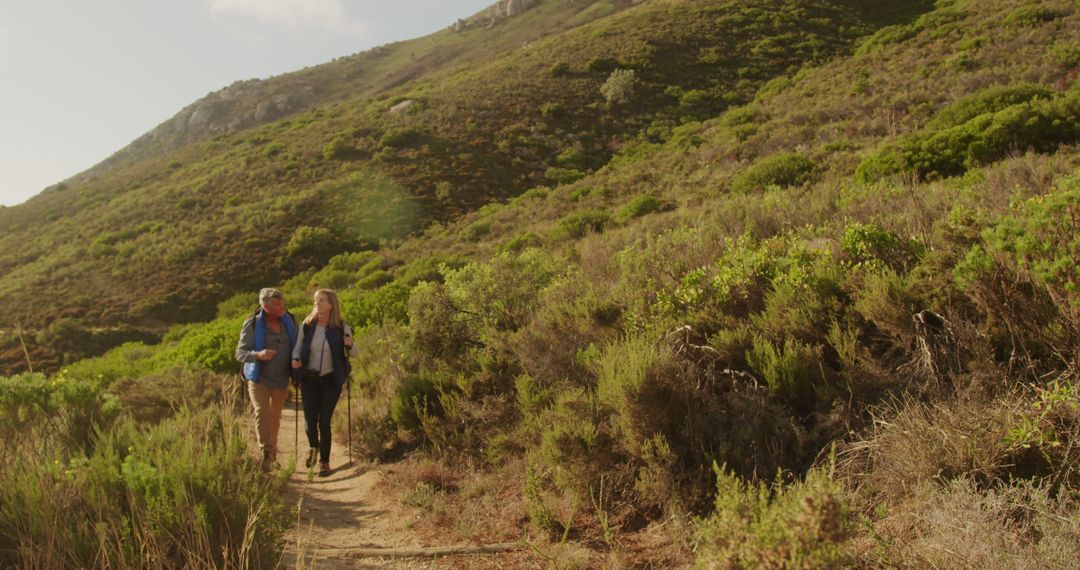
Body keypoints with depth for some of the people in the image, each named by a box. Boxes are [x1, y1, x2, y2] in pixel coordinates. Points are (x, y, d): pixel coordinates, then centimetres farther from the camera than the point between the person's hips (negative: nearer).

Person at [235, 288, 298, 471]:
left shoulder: (288, 321, -3)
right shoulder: (252, 325, -14)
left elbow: (295, 346, 8)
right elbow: (240, 353, -13)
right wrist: (258, 355, -33)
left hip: (282, 379, 4)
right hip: (259, 378, -4)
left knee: (275, 417, 15)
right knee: (262, 412, -22)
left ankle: (272, 452, 33)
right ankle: (266, 452, -17)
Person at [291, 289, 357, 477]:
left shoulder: (341, 327, -7)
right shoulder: (307, 325, -4)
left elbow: (355, 353, 1)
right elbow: (298, 347, 7)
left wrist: (350, 345, -21)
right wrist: (295, 359, -14)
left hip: (331, 381, -2)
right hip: (309, 380, 2)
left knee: (324, 421, -3)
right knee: (310, 420, 4)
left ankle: (324, 461, 15)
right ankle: (313, 447, 39)